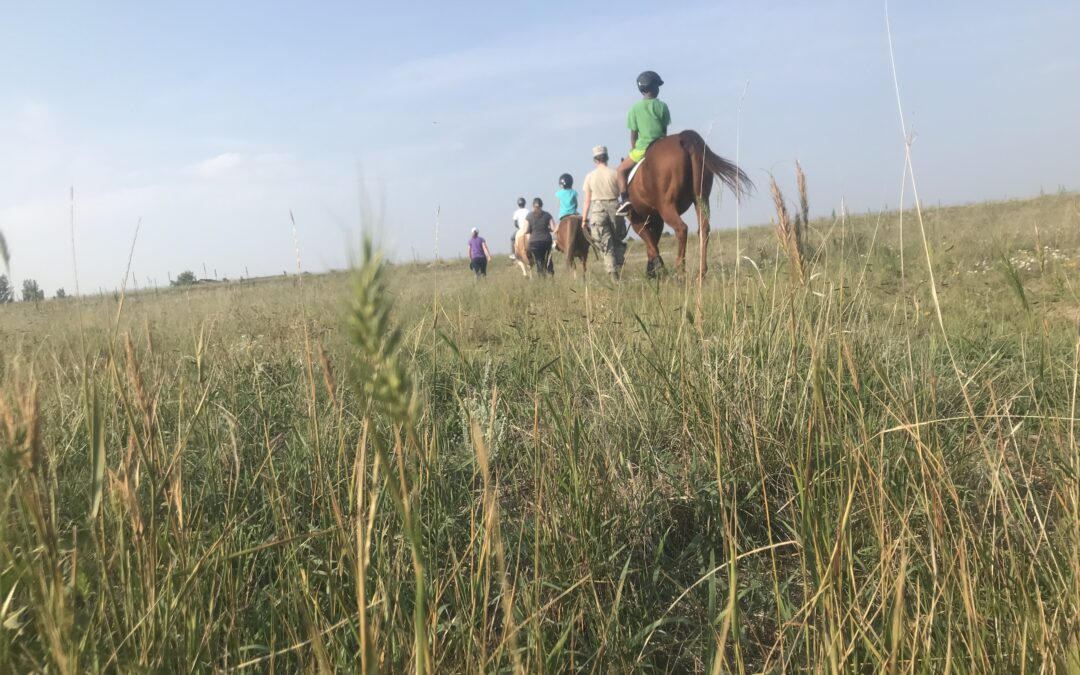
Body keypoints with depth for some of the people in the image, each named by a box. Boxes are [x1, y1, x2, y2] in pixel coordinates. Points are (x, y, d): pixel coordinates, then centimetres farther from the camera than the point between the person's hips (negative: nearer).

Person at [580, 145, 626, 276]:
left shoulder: (590, 176, 0)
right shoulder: (615, 173, -2)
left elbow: (587, 200, 0)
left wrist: (584, 219, 5)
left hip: (597, 210, 0)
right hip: (614, 207, 0)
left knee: (606, 245, 2)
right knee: (618, 241, 15)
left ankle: (612, 272, -3)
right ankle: (619, 268, 9)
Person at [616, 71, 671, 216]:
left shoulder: (635, 108, -4)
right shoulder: (662, 106, 0)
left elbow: (633, 133, -1)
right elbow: (665, 130, 5)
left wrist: (633, 149, 12)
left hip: (642, 147, -2)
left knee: (622, 169, 15)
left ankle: (624, 198, -3)